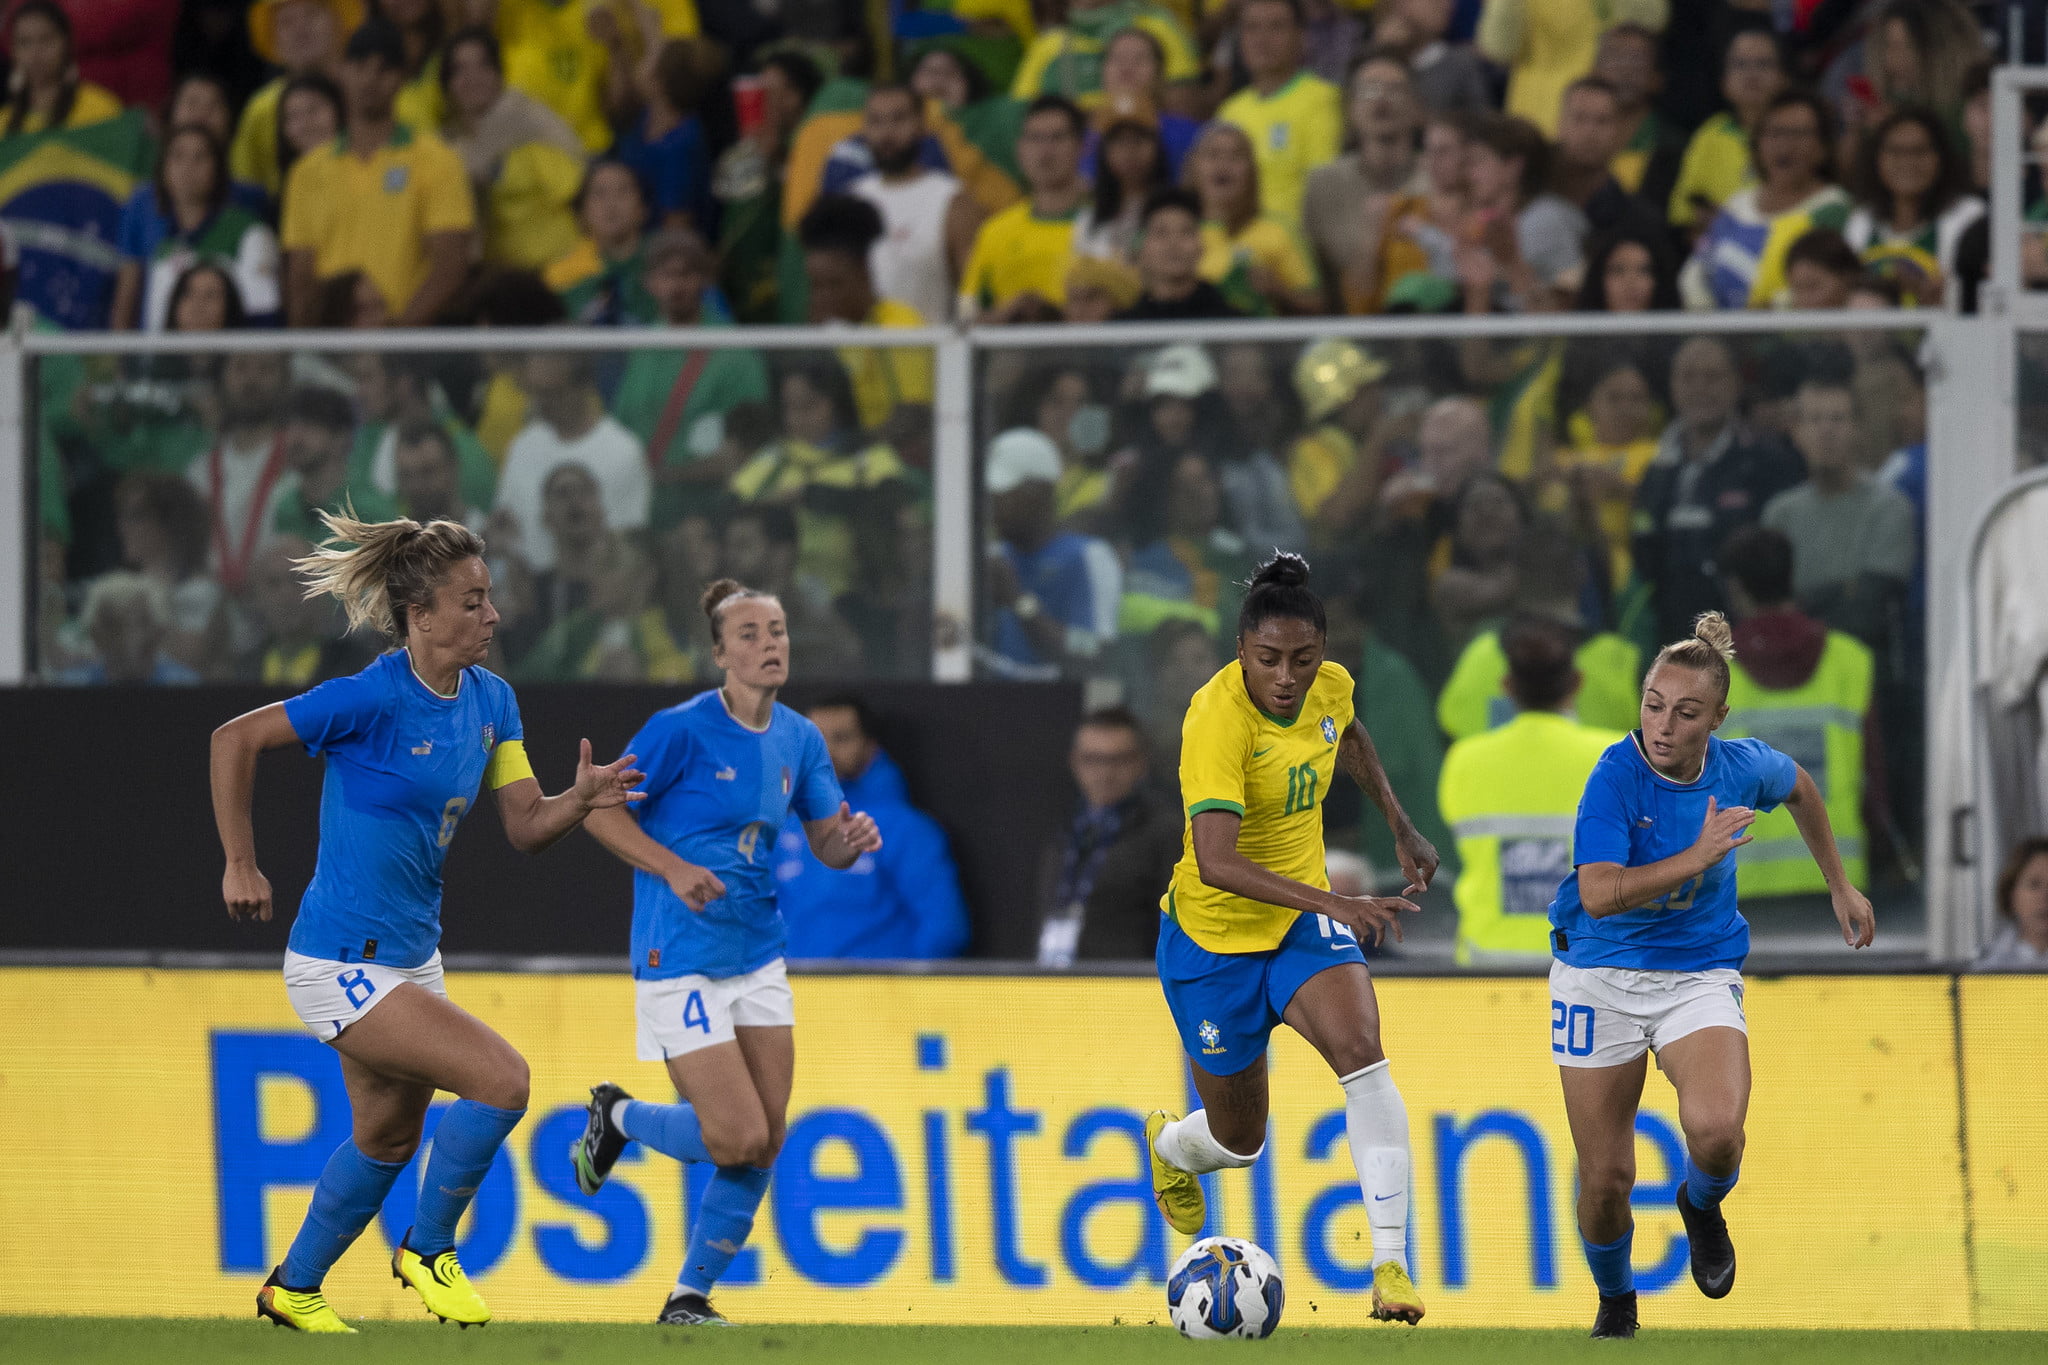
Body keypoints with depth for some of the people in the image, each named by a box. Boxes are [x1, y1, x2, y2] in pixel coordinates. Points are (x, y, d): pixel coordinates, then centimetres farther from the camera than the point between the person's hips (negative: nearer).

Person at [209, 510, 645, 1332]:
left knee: (389, 1139, 22)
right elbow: (235, 739, -14)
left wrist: (582, 801, -17)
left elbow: (524, 826, 3)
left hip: (410, 957, 9)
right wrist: (240, 864, -11)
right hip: (341, 963, -9)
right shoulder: (376, 699, -20)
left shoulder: (490, 701, 3)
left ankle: (293, 1289, 40)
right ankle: (428, 1249, 2)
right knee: (501, 1080, -17)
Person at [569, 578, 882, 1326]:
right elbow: (601, 811, -10)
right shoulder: (681, 730, -14)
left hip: (758, 957, 7)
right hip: (681, 961, -7)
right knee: (738, 1138, -12)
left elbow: (825, 843, 10)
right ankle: (619, 1116, 17)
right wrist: (675, 870, -22)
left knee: (765, 1142, 3)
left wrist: (852, 840, -13)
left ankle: (691, 1297, 18)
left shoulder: (799, 740, 5)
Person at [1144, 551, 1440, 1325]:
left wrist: (1402, 828, 17)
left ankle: (1390, 1265, -27)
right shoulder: (1217, 719, -30)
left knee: (1361, 1051, -26)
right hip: (1213, 937, -4)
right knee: (1238, 1142, 10)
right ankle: (1171, 1146, 50)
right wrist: (1335, 904, -50)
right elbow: (1215, 862, -41)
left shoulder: (1330, 687, -10)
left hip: (1303, 917, 4)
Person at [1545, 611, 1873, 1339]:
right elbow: (1600, 893, -32)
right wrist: (1699, 857, -33)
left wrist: (1839, 885, 23)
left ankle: (1702, 1205, 9)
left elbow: (1799, 787, 17)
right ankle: (1615, 1301, 34)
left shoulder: (1741, 767, -9)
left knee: (1715, 1129, -28)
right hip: (1602, 975, -1)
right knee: (1605, 1179, 2)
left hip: (1700, 972, 1)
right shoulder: (1616, 777, -21)